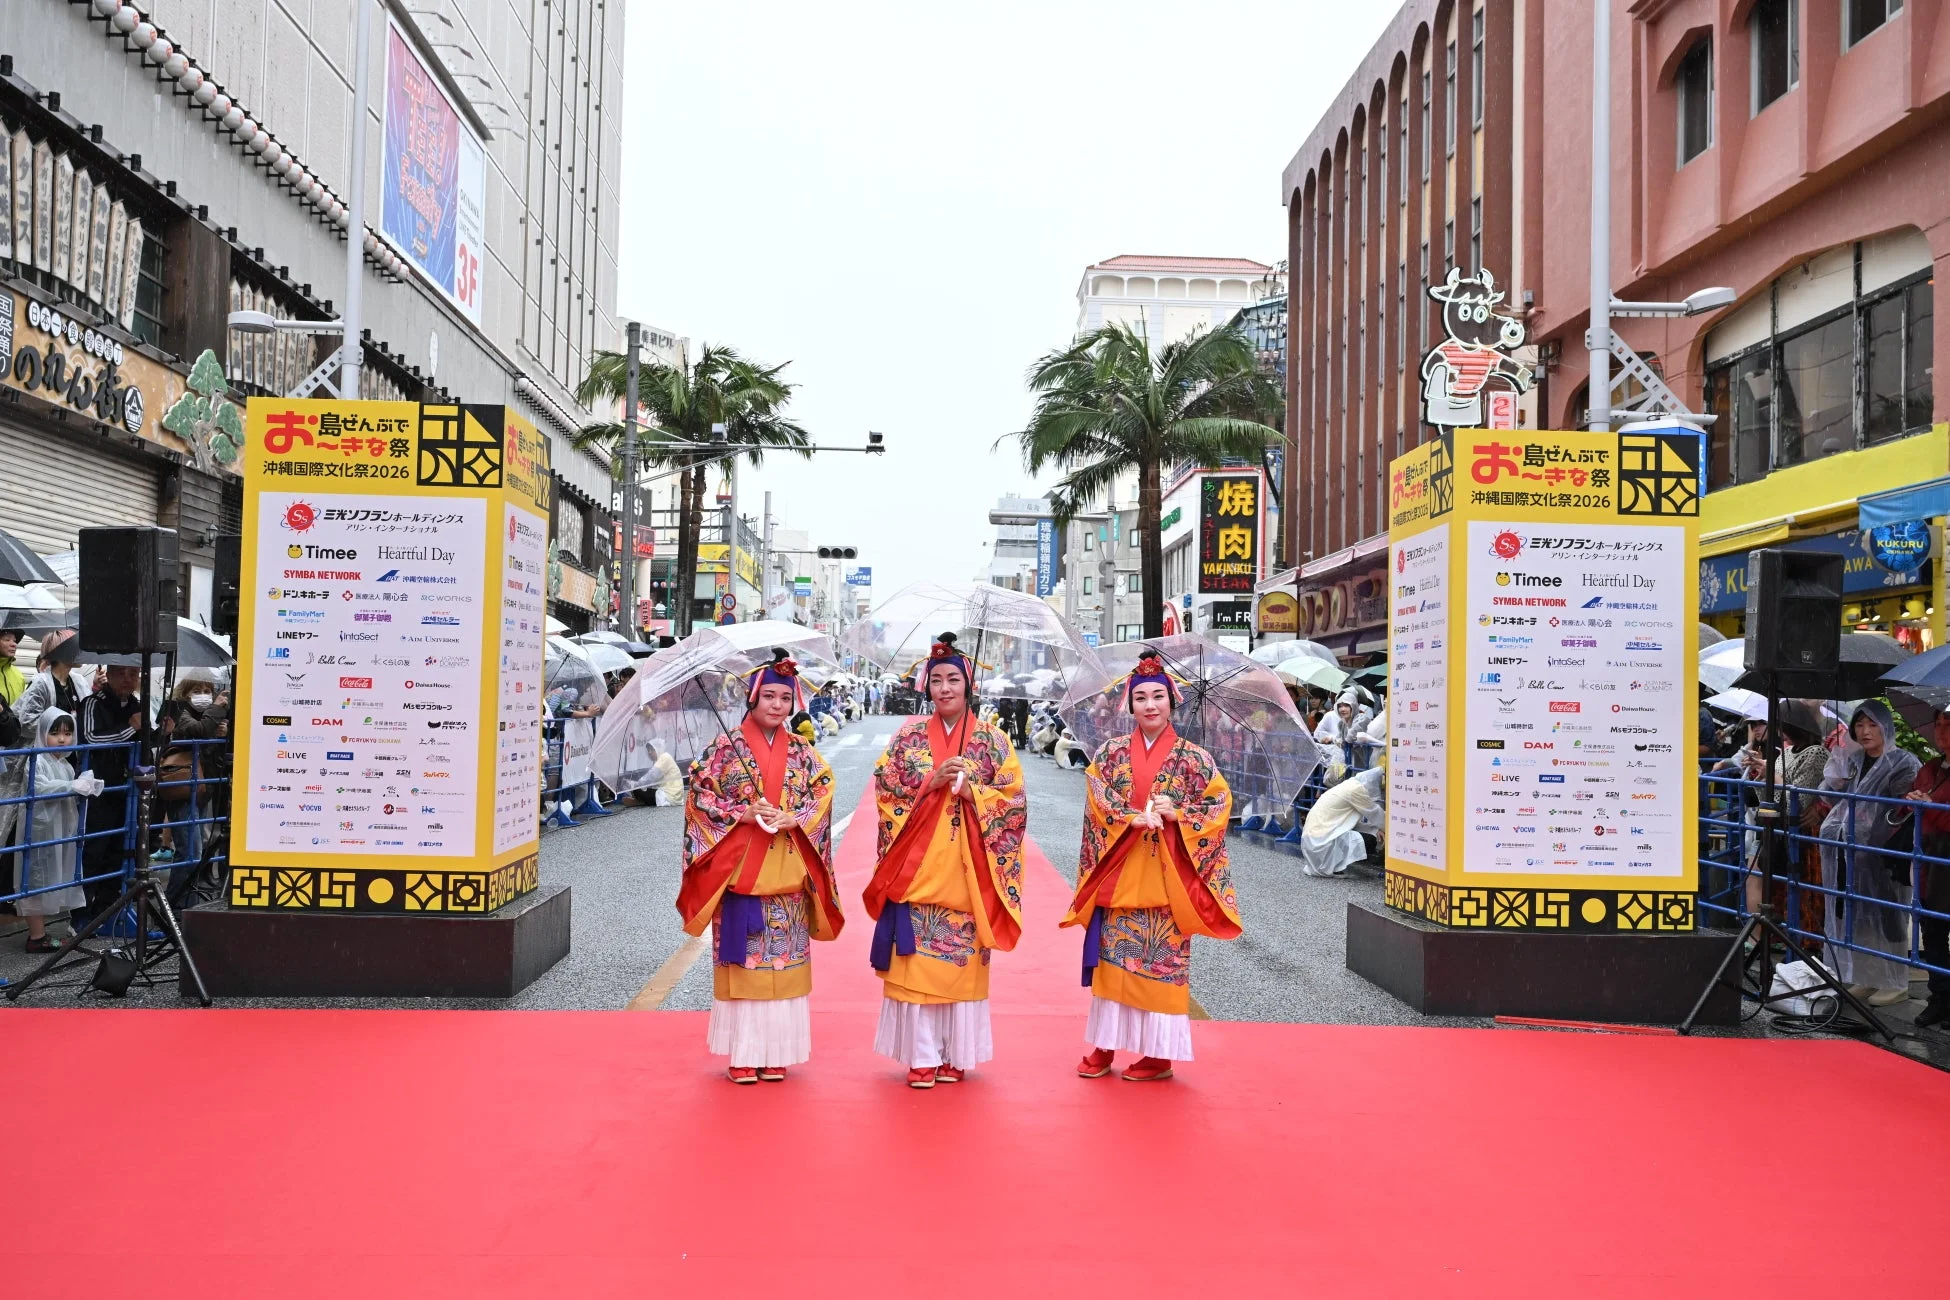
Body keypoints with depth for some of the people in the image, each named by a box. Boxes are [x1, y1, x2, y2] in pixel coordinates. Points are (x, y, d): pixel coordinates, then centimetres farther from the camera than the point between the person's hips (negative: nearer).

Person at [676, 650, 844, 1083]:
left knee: (784, 962, 5)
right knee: (742, 961, -1)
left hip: (787, 873, 3)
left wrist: (795, 820, -13)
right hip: (739, 869, -3)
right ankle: (742, 1053, 9)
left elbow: (822, 797, 5)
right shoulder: (724, 747, 0)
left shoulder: (803, 753, 9)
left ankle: (776, 1052, 14)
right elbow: (699, 796, -3)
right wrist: (743, 813, -16)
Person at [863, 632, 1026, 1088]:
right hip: (918, 867, 0)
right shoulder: (908, 736, 6)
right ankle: (922, 1055, 8)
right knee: (916, 961, -2)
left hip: (966, 871, 0)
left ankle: (955, 1053, 15)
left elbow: (1015, 800, 0)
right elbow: (886, 793, 1)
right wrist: (931, 782, -13)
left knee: (962, 962, 3)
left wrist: (970, 791, -14)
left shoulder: (992, 740, 4)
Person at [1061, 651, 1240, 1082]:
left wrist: (1176, 814, -15)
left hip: (1167, 879, -2)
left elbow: (1221, 803, -2)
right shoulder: (1111, 752, 5)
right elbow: (1097, 804, -2)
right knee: (1111, 960, 5)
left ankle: (1160, 1053, 11)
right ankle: (1104, 1046, 16)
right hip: (1119, 875, 2)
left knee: (1163, 961, 1)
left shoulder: (1192, 758, 1)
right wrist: (1134, 819, -18)